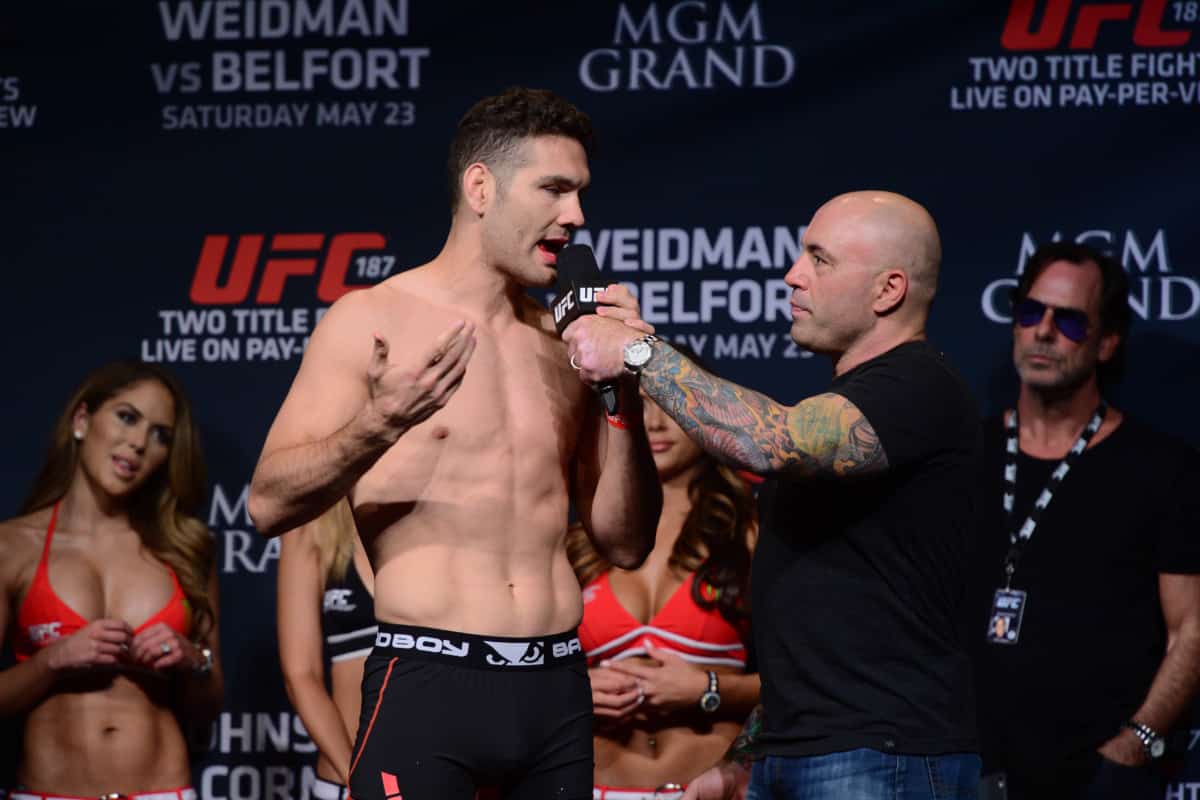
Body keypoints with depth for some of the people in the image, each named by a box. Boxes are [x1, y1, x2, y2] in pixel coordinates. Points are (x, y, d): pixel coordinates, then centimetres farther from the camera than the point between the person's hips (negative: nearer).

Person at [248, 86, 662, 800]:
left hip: (557, 687, 5)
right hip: (430, 682, -5)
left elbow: (626, 545, 14)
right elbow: (269, 504, -8)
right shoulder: (373, 320, -1)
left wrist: (626, 400, 1)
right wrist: (381, 427, -23)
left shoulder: (566, 345, 13)